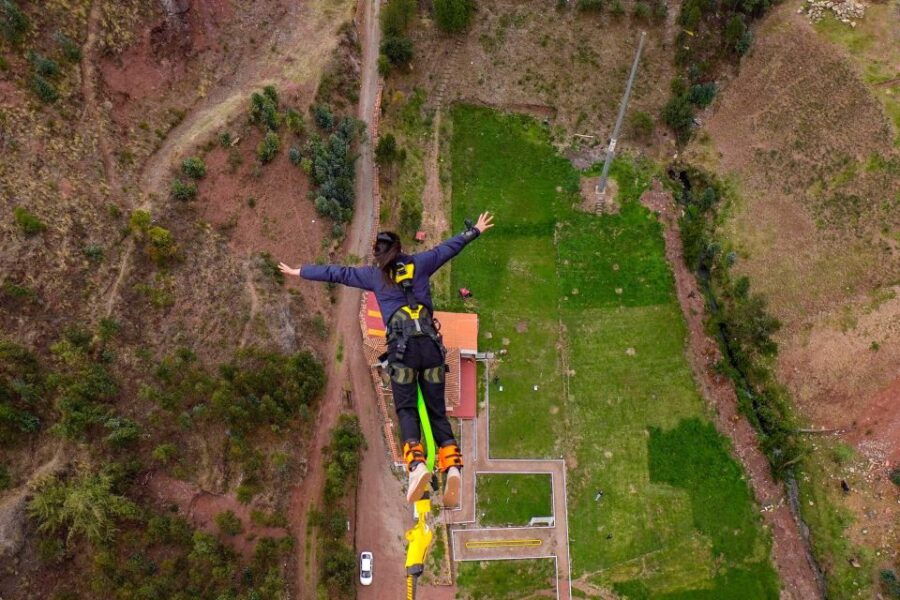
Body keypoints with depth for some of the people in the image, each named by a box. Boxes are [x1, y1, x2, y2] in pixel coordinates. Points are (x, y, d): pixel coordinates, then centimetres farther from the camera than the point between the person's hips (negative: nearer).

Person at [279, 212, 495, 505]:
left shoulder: (374, 274, 13)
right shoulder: (419, 263, 17)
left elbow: (335, 273, 20)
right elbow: (450, 247, 27)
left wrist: (298, 272, 32)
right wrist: (475, 230, 42)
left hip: (401, 346, -2)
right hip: (431, 342, 2)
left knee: (406, 408, 2)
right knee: (437, 410, 7)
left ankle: (417, 464, -22)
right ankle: (452, 466, -13)